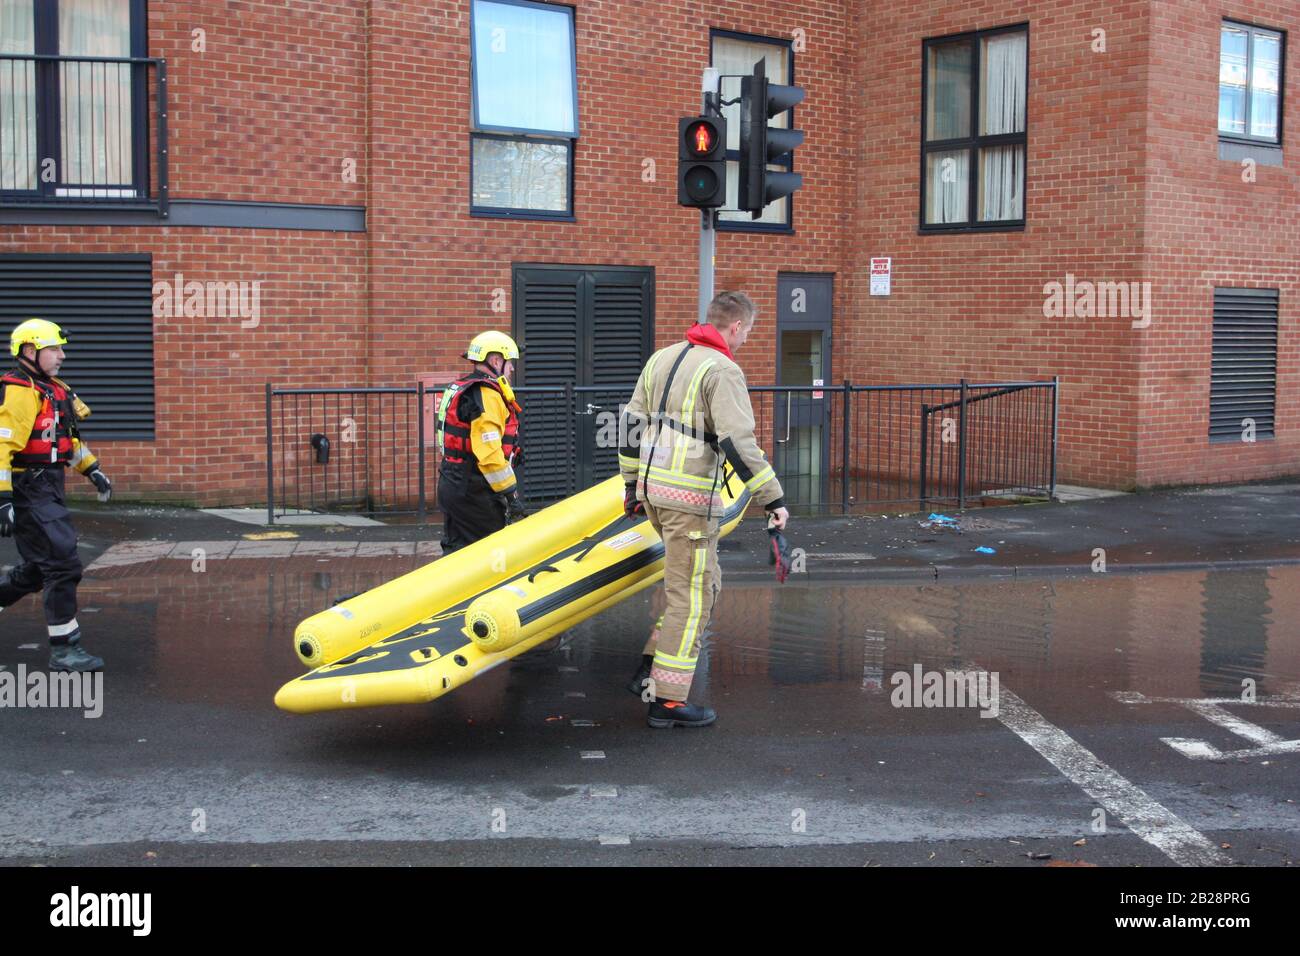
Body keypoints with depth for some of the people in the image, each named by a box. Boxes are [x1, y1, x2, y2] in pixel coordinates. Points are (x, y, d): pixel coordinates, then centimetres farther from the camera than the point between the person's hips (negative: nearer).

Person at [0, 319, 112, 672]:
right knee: (63, 565, -10)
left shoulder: (55, 389, 15)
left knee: (39, 569, 17)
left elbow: (67, 435, 27)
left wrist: (92, 470, 23)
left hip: (48, 490, 10)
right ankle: (64, 650, -4)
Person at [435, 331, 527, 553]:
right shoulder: (487, 396, -17)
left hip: (451, 485, 10)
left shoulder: (458, 390, 16)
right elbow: (489, 453, -25)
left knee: (455, 550, 14)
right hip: (474, 493, -10)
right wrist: (511, 493, -21)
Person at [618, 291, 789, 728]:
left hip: (651, 490, 9)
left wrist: (632, 484, 23)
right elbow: (739, 443, -21)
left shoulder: (661, 358, 13)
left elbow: (631, 425, 16)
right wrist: (772, 499, -17)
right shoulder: (722, 370, -12)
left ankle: (651, 667, 19)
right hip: (689, 498, -9)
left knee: (705, 582, 21)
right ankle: (668, 700, 4)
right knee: (691, 595, 0)